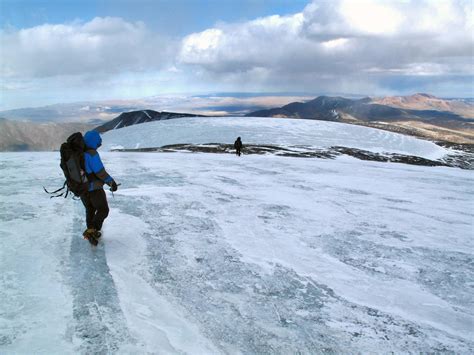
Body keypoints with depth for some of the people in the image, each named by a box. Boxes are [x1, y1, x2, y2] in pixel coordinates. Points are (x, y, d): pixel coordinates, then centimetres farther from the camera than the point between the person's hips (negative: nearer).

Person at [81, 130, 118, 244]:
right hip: (94, 188, -8)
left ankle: (92, 233, 32)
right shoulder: (92, 153, -24)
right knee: (103, 210, 8)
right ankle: (91, 231, -6)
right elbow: (100, 172, -24)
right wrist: (111, 182, -14)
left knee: (90, 210, 24)